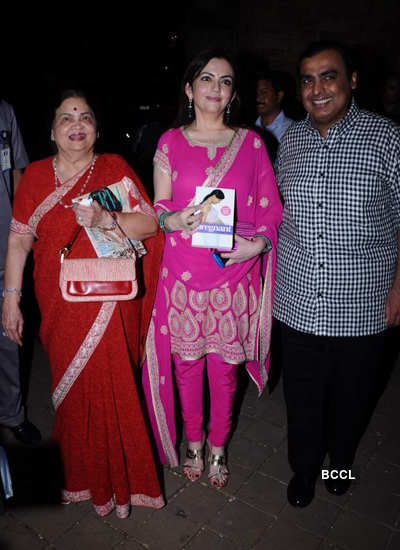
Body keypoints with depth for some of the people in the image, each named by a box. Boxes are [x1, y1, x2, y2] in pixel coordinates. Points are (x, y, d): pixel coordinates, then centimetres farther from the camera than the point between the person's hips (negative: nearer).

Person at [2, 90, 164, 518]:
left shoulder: (114, 168, 2)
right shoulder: (35, 175, 7)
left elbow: (150, 224, -5)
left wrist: (105, 220, -21)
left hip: (109, 304, -2)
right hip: (60, 308, 2)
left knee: (113, 386, 3)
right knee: (70, 387, 10)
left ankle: (120, 476, 28)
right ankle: (81, 476, 33)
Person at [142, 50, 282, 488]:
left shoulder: (250, 142, 5)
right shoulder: (171, 142, 4)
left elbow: (271, 207, 5)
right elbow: (158, 208, 4)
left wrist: (259, 242, -14)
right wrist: (175, 220, -19)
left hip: (234, 276, 0)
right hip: (183, 275, 0)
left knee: (224, 367, 10)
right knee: (187, 363, 12)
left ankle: (218, 447, 36)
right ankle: (194, 442, 38)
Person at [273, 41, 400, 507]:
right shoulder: (290, 140, 4)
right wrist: (271, 276, 11)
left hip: (362, 307, -2)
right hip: (297, 303, 3)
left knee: (351, 397, 19)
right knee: (302, 398, 17)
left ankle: (341, 460, 49)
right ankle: (303, 469, 43)